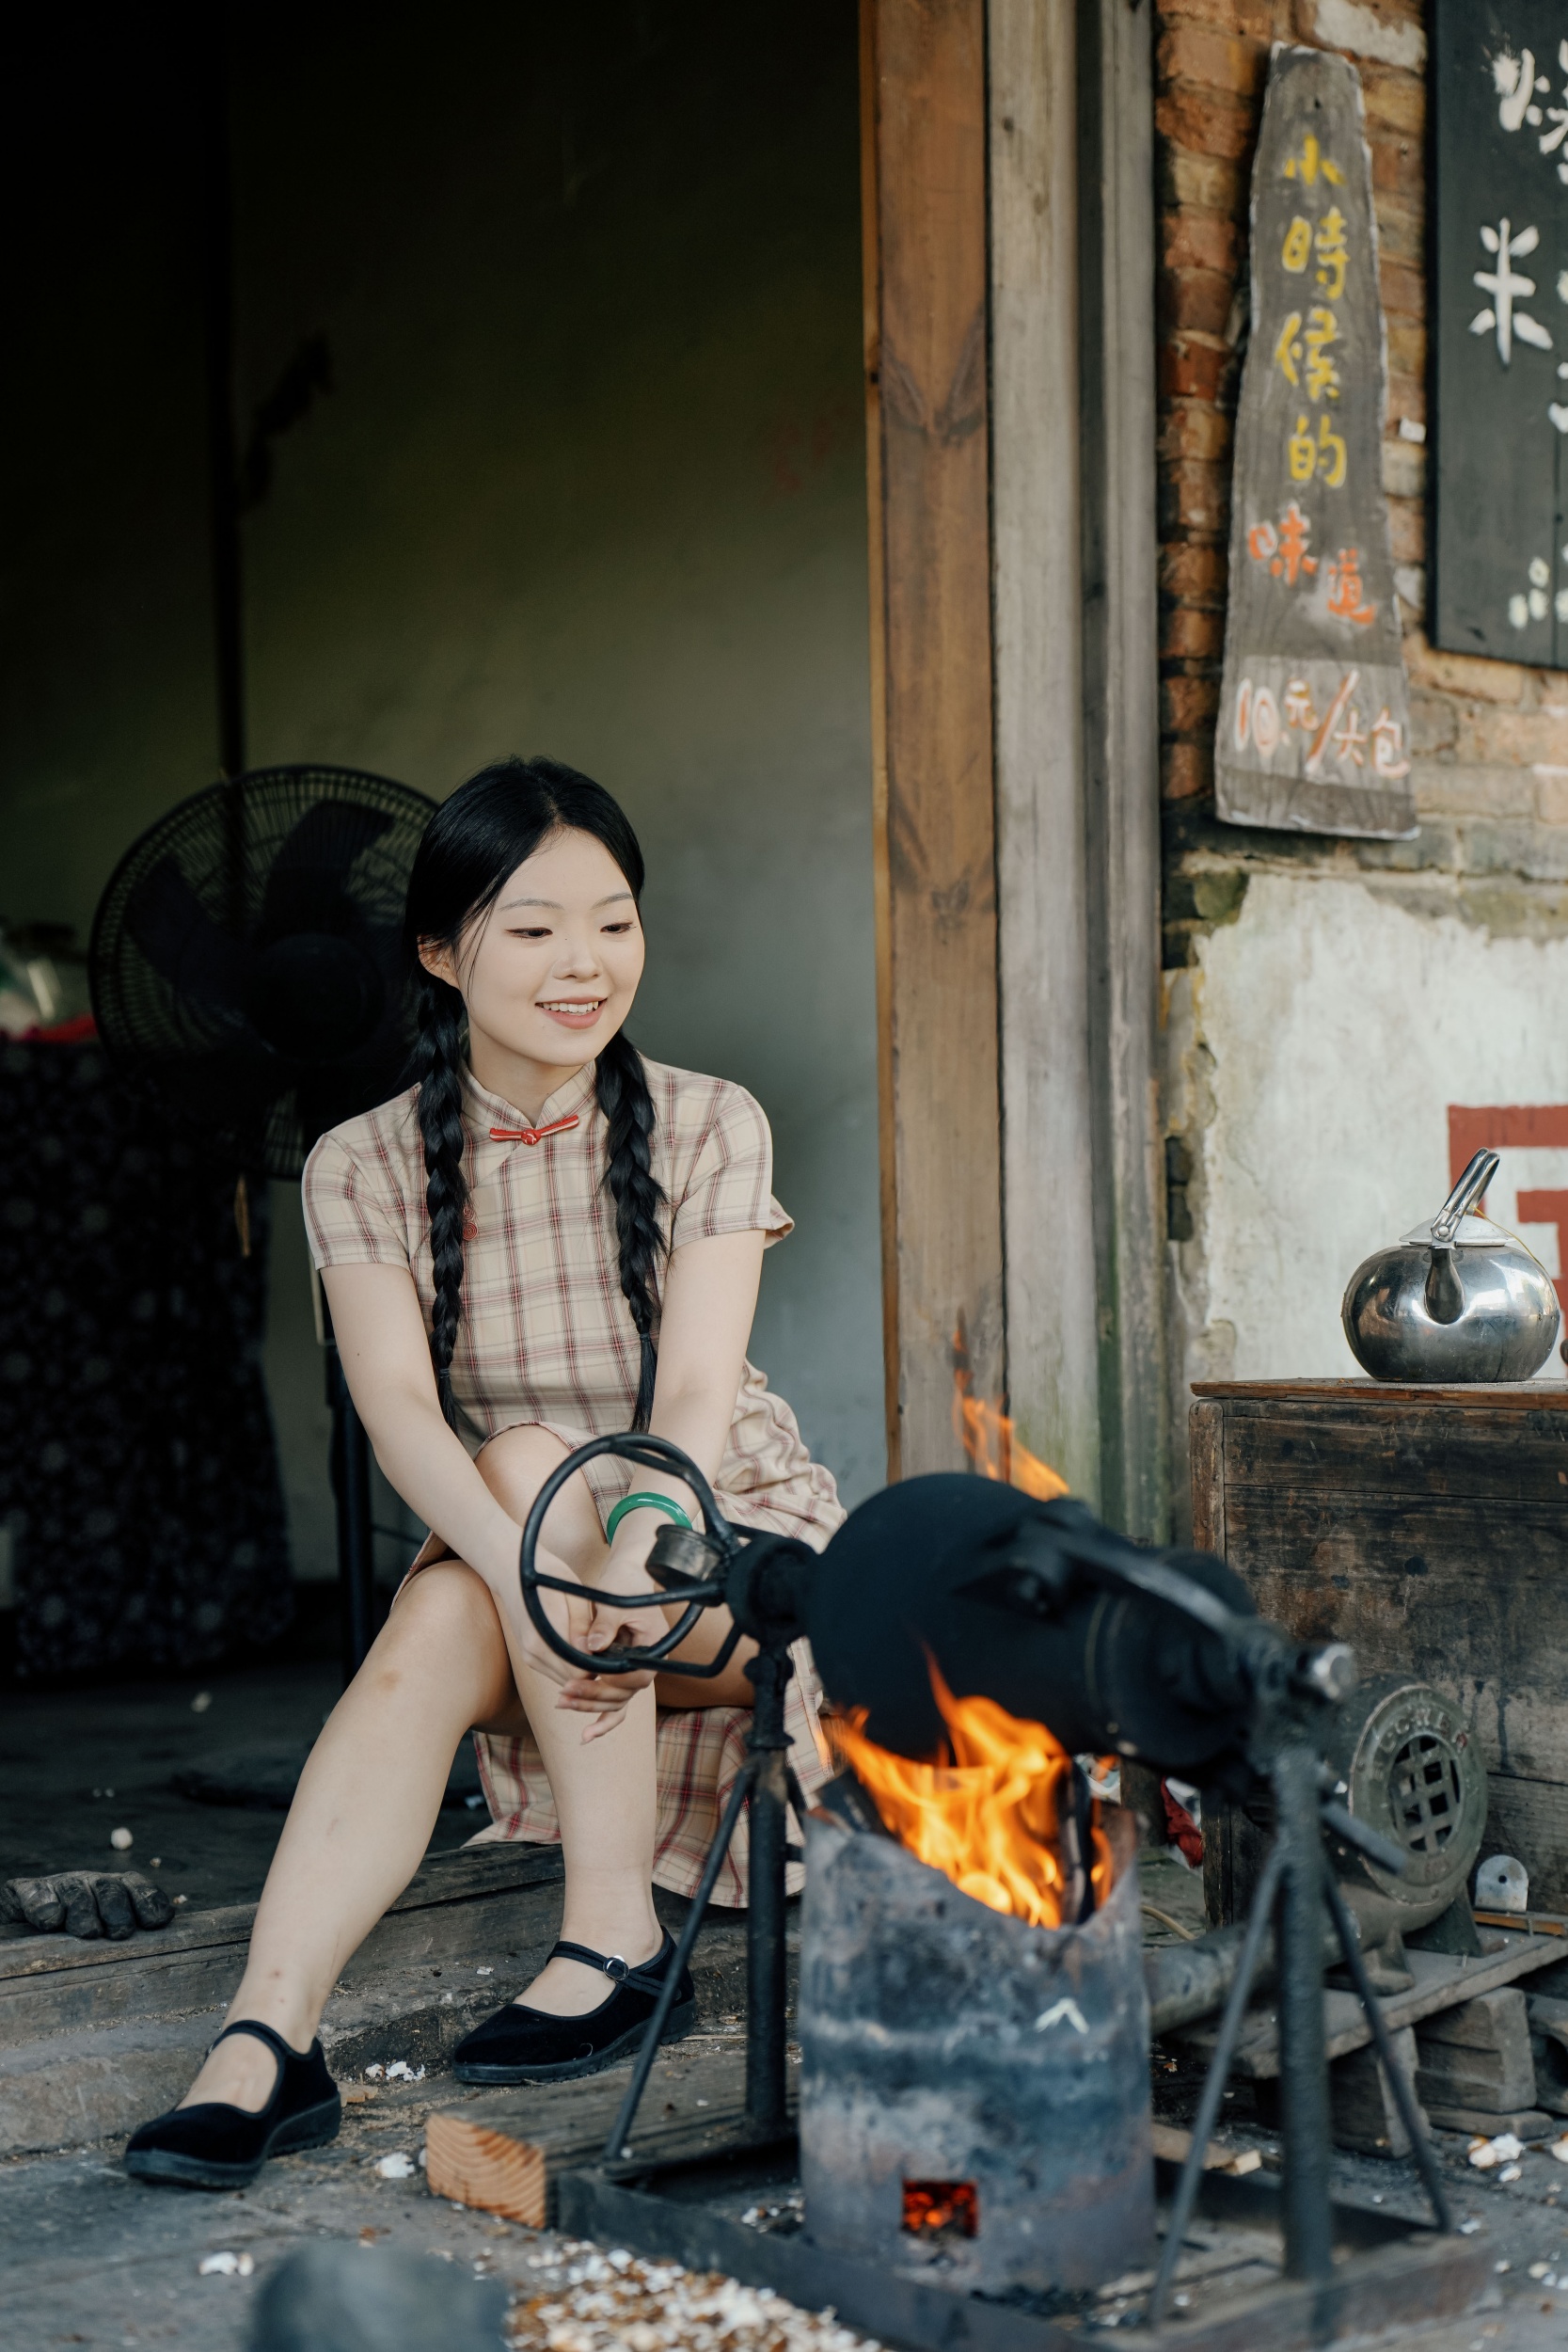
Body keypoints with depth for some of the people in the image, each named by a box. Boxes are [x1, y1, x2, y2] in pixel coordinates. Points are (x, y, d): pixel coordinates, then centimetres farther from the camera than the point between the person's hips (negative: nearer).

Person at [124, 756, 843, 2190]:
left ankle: (617, 1941, -29)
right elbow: (397, 1405, -19)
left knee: (533, 1461, -31)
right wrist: (525, 1566, -41)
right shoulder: (365, 1168, -4)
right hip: (496, 1535, 1)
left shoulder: (708, 1131, -7)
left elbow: (695, 1392, -20)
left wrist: (639, 1551, -43)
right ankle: (268, 2036, -40)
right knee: (426, 1646, -32)